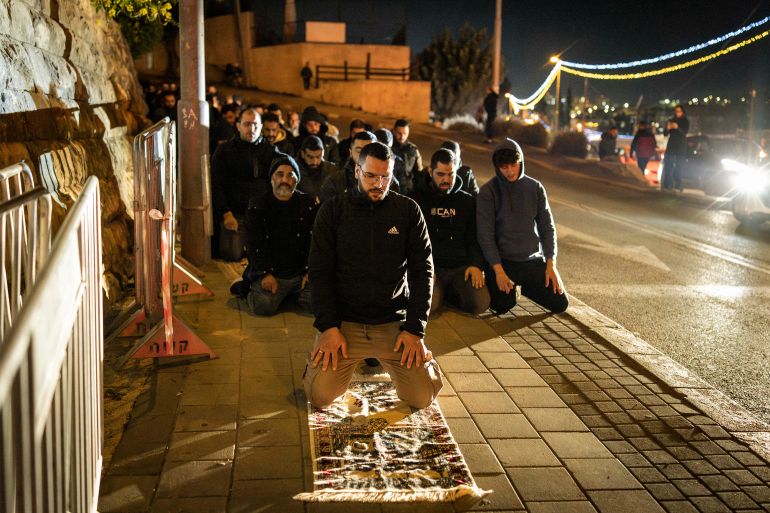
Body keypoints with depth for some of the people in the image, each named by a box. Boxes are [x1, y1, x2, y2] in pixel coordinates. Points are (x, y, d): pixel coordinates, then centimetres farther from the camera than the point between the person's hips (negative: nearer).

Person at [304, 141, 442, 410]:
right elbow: (320, 272, -2)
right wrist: (329, 326, -13)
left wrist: (415, 328, -8)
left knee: (423, 397, -9)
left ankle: (383, 358, 22)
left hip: (394, 322, 1)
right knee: (320, 396, -16)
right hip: (344, 322, -1)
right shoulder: (332, 211, 0)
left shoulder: (409, 211, 1)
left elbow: (422, 270, 1)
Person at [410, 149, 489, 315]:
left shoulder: (467, 201, 14)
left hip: (461, 267, 3)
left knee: (481, 303, -23)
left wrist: (476, 264, -4)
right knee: (428, 304, -31)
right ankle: (439, 292, 5)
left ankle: (448, 293, 8)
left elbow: (475, 238, 15)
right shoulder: (417, 199, 6)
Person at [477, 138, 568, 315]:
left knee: (560, 304, -2)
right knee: (502, 306, -18)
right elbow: (485, 234, -11)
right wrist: (498, 270, -18)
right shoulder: (488, 192, -9)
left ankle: (528, 287, 26)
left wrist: (551, 264, -4)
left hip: (533, 260, 3)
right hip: (502, 261, -3)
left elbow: (547, 227, 4)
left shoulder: (535, 188, 1)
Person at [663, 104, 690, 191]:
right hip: (671, 146, 3)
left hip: (681, 147, -3)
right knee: (668, 166, -8)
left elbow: (685, 132, -13)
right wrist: (667, 128, -17)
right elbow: (665, 134, 6)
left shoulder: (686, 121, 2)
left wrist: (677, 127, -31)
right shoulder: (671, 121, 9)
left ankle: (678, 186, -10)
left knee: (678, 167, -8)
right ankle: (667, 184, -10)